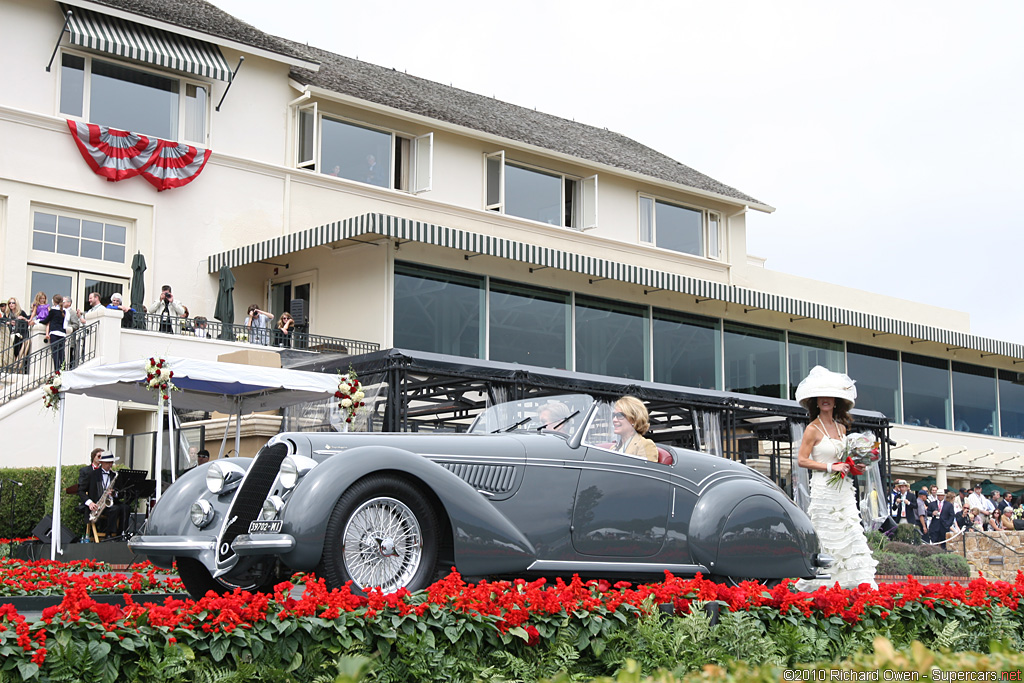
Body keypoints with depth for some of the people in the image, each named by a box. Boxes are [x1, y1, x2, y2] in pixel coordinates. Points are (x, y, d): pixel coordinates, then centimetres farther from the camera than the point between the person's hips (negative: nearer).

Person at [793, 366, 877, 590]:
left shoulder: (841, 427, 13)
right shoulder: (813, 429, -6)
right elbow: (802, 460, -10)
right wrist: (830, 467, -14)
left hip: (843, 490, 6)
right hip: (824, 490, -6)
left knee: (852, 534, 1)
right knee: (826, 536, -5)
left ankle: (860, 582, 3)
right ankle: (811, 583, 4)